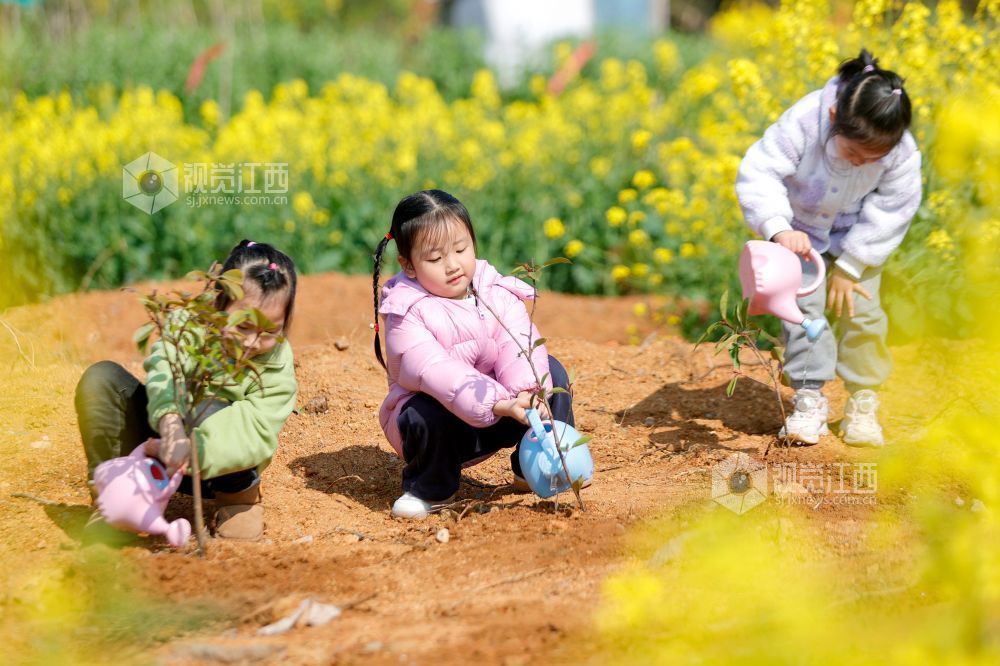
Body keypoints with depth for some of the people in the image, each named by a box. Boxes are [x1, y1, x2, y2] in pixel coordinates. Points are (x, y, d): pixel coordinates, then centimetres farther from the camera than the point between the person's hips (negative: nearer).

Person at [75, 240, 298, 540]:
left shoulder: (276, 369, -20)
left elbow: (256, 436, -32)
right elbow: (164, 372, -41)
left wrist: (193, 449, -49)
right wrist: (172, 428, -62)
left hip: (218, 469, -2)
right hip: (160, 437, 2)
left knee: (213, 413, -37)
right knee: (101, 378, -22)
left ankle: (239, 497, -8)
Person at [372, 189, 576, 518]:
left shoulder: (497, 293, -5)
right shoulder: (408, 314, -20)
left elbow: (519, 345, -20)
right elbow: (435, 371, -34)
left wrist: (528, 390, -43)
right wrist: (499, 405, -46)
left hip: (502, 410, 4)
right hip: (443, 416, -4)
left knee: (551, 371, -13)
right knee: (428, 413, -37)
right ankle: (426, 488, -7)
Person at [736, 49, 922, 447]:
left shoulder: (901, 152, -30)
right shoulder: (801, 124, -37)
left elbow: (892, 210, -18)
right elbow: (757, 175, -35)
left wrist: (849, 265, -17)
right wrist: (779, 229, -51)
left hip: (859, 233, 1)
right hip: (801, 227, -1)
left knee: (861, 309, -8)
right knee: (803, 303, -12)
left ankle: (863, 402, 7)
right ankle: (809, 399, -2)